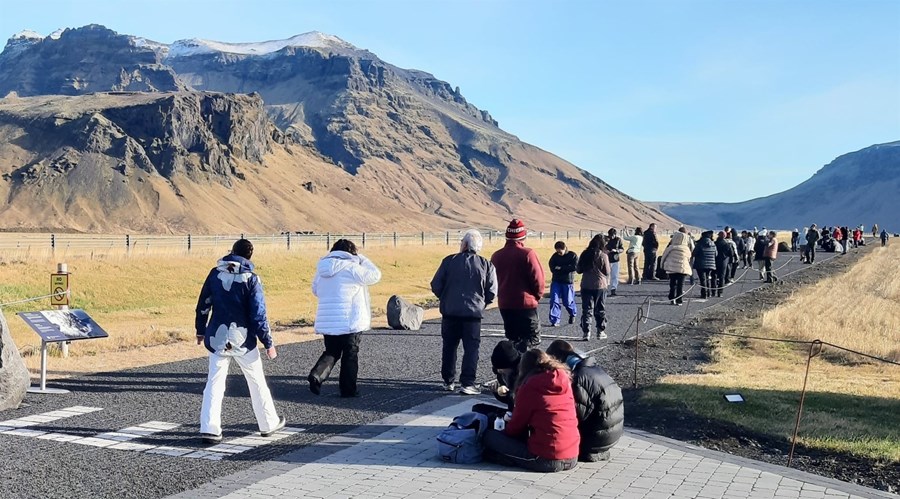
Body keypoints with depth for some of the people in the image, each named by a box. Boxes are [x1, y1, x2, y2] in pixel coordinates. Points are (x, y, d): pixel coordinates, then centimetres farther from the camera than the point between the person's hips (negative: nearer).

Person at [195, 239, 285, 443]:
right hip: (243, 340, -3)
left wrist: (201, 330, 21)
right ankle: (268, 424, 23)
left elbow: (203, 305, 7)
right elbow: (258, 315, -12)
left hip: (217, 338, 3)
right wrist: (268, 343, -5)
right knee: (256, 382, 12)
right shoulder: (250, 279, -10)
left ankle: (209, 428, -2)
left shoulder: (215, 274, 1)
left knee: (214, 383, 7)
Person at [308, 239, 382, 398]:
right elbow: (375, 275, -3)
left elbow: (315, 290, 18)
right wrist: (361, 259, 5)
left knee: (331, 351, 17)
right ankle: (348, 389, 14)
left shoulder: (321, 269, 6)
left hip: (327, 322, 5)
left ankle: (316, 374, -7)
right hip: (350, 321, -5)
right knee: (350, 354, 8)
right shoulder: (352, 268, -13)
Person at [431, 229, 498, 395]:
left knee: (449, 346, 14)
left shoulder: (449, 261, -2)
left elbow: (436, 286, -1)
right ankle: (468, 383, -5)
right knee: (471, 348, 3)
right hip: (473, 313, -1)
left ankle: (448, 381, 22)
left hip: (450, 312, 1)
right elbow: (492, 293, -2)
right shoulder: (486, 265, -1)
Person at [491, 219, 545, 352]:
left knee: (514, 339, 17)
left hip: (504, 305, 6)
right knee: (533, 339, 1)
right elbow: (538, 279, -12)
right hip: (526, 304, -6)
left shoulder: (496, 256, 4)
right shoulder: (527, 254, -12)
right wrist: (537, 295, 6)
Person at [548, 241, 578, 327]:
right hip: (556, 281, 3)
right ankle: (555, 321, -4)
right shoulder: (555, 256, 4)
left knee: (568, 302, 5)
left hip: (568, 282, -3)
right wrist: (566, 269, -10)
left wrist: (561, 268, -15)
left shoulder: (573, 255, -5)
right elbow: (552, 267, 2)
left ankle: (573, 314, 36)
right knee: (554, 300, -7)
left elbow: (575, 267, -15)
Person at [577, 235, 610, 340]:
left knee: (586, 309, 4)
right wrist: (607, 282, 14)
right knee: (600, 310, 12)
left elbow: (579, 270, 5)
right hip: (600, 285, -2)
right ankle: (600, 332, 17)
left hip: (586, 285, 2)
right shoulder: (603, 255, -10)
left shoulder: (584, 254, 0)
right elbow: (607, 272, -5)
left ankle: (586, 332, -3)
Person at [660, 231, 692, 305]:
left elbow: (664, 256, 1)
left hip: (671, 268, 0)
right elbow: (689, 259, 10)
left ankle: (672, 299, 11)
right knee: (680, 285, 6)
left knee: (672, 284, 11)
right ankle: (679, 300, 3)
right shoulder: (687, 249, -2)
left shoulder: (671, 247, -8)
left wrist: (663, 264, 16)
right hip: (683, 269, 0)